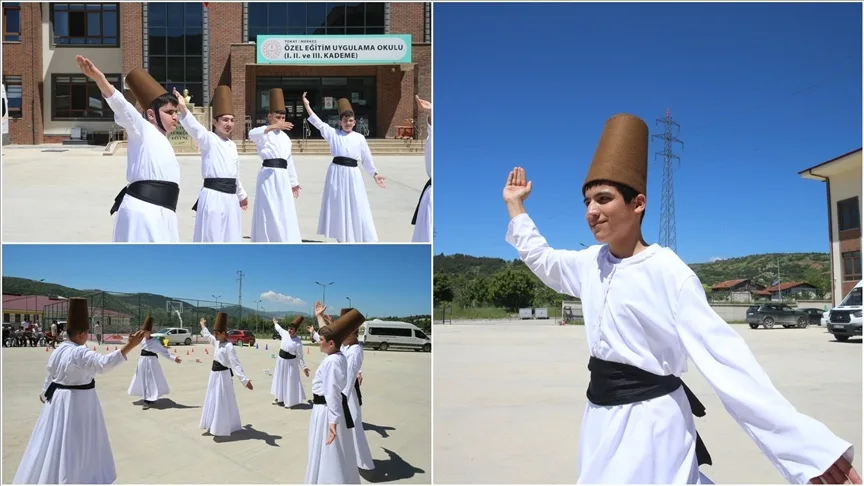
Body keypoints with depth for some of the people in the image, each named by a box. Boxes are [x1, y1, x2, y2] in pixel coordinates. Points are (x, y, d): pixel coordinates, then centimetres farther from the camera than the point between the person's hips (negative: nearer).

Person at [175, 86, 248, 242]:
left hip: (230, 198, 7)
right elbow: (193, 126, -26)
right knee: (211, 238, -4)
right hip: (212, 197, -7)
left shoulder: (232, 145, 15)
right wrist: (183, 108, -44)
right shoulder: (208, 139, -5)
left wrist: (241, 195, 35)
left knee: (230, 238, 14)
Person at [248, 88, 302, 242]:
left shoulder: (285, 136, 17)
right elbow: (252, 134, -29)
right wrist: (273, 127, -44)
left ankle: (284, 242, 23)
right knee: (269, 214, -4)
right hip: (268, 176, -6)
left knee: (284, 214, 11)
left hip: (283, 178, 7)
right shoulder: (265, 133, -4)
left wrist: (294, 182, 25)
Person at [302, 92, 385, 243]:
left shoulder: (359, 138, 5)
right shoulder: (333, 134, 4)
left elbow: (366, 158, 10)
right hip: (336, 173, 0)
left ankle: (362, 239, 8)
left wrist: (374, 174, 10)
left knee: (356, 207, 2)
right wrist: (307, 105, -12)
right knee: (337, 207, 6)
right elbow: (318, 123, -4)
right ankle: (341, 240, 18)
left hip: (352, 174, 0)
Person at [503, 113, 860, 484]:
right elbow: (540, 258, 22)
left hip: (651, 422, -7)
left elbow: (722, 356, -20)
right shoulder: (591, 263, 3)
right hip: (601, 416, 7)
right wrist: (515, 205, 19)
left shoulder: (669, 273, -17)